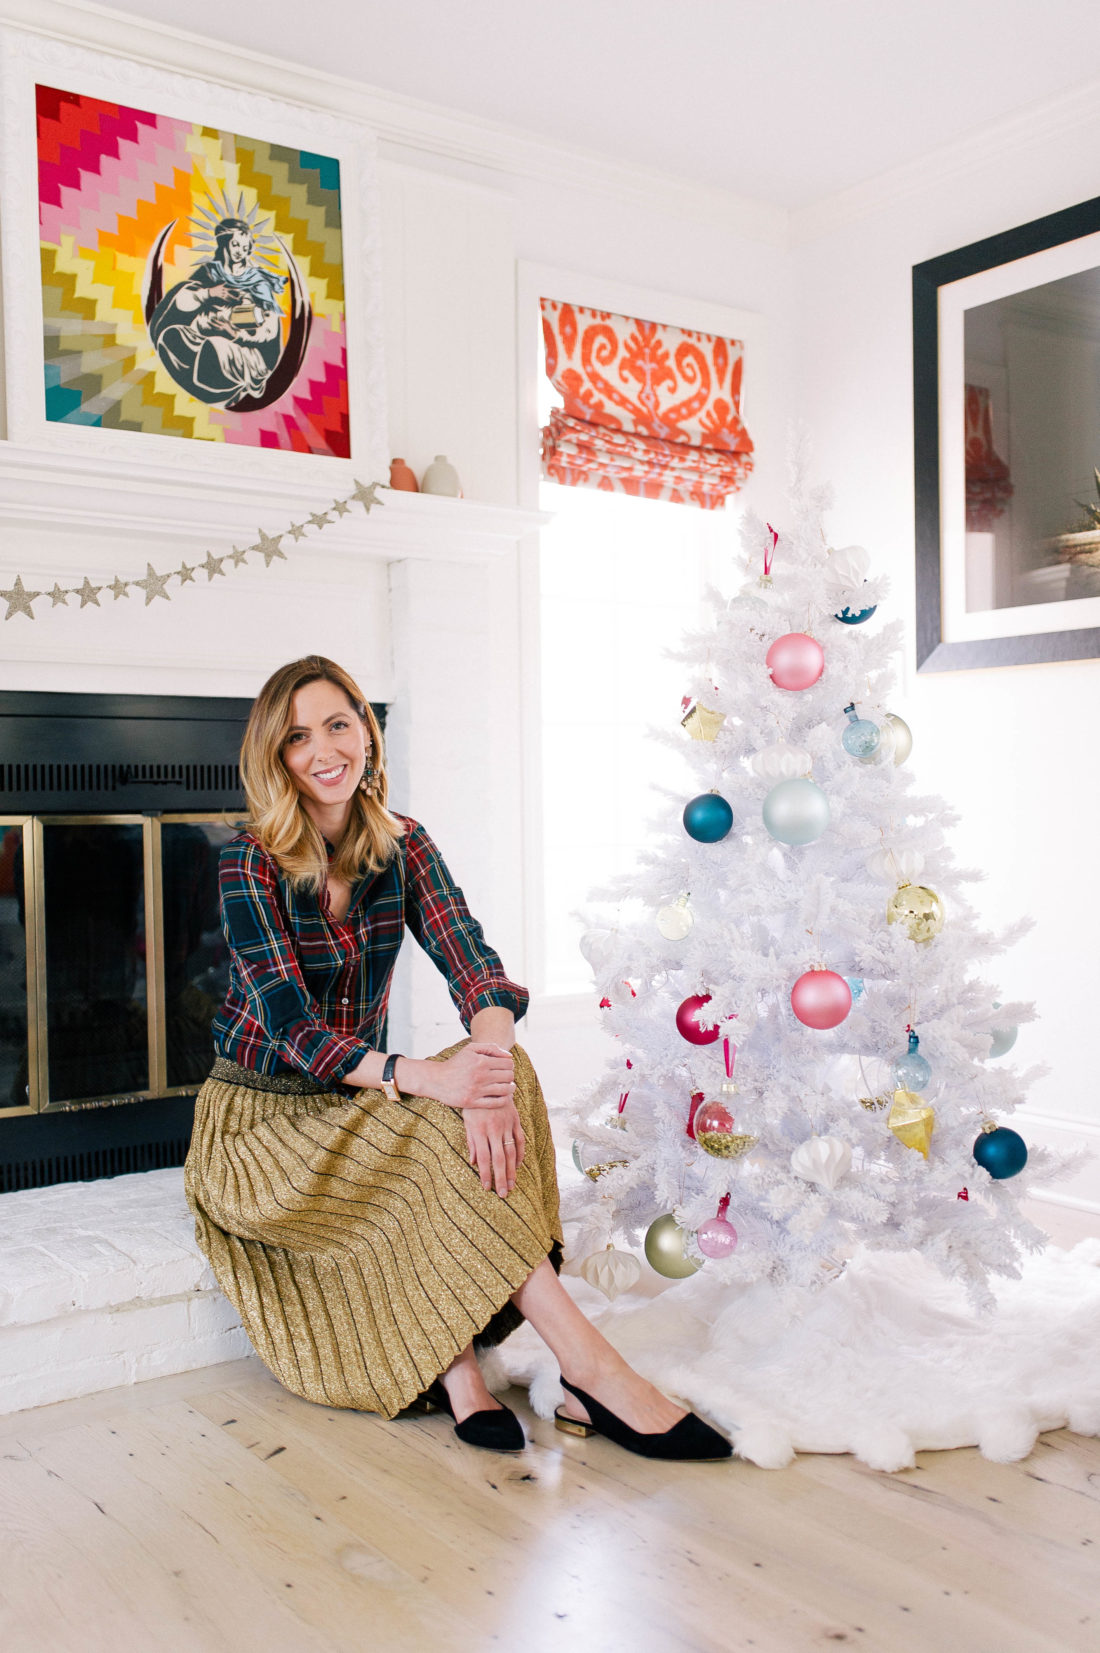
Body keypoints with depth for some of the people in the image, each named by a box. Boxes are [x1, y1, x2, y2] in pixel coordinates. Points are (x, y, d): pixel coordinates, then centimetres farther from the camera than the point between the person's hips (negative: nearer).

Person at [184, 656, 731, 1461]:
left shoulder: (402, 846, -1)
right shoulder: (251, 865, -14)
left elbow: (479, 972, -13)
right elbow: (293, 1029, -23)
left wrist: (488, 1070, -36)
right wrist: (423, 1077, -39)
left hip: (361, 1091, 4)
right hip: (263, 1110, -4)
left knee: (507, 1065, -25)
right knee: (434, 1134, -31)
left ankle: (457, 1365, -33)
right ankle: (592, 1371, -33)